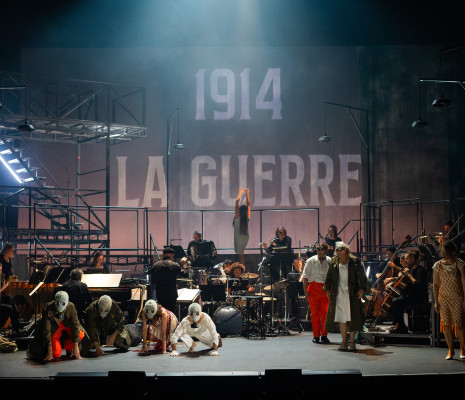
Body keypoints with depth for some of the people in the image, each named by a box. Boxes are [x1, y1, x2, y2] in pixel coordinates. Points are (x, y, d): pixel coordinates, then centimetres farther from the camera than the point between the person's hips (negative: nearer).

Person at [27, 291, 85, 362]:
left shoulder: (71, 307, -25)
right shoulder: (48, 309, -30)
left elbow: (75, 324, -22)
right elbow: (46, 330, -25)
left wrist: (75, 347, -25)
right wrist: (50, 350, -24)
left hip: (67, 325, 2)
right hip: (54, 330, -2)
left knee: (80, 335, -27)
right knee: (56, 354, -18)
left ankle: (69, 349, 5)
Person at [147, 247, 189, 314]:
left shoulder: (155, 265, 0)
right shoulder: (174, 265, -11)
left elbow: (152, 281, 5)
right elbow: (186, 275, -5)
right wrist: (183, 265, 7)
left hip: (159, 295, 4)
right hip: (171, 295, -4)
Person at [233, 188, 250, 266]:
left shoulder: (237, 217, -15)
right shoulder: (247, 218, -5)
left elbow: (237, 202, -13)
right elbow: (248, 204, 3)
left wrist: (240, 193, -6)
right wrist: (247, 194, 7)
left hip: (239, 239, -6)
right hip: (245, 238, 6)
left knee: (241, 255, -3)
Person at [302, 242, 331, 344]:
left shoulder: (330, 262, 3)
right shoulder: (310, 261, 1)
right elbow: (305, 276, 3)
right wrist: (305, 291, -3)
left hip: (326, 288, 1)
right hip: (314, 288, 0)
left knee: (326, 313, -4)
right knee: (314, 313, 2)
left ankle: (324, 335, 7)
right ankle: (316, 336, 12)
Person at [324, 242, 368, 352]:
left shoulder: (355, 262, -2)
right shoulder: (333, 263, 6)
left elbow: (362, 277, -2)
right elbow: (329, 277, 16)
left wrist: (362, 289, -12)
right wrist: (327, 289, 8)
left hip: (352, 294, -2)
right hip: (338, 295, 2)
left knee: (352, 318, -2)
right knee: (342, 318, 4)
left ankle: (352, 341, 8)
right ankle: (344, 341, 14)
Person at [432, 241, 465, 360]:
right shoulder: (437, 266, 0)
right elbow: (435, 284, 5)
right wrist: (436, 301, 3)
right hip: (444, 298, 2)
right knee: (446, 325, 3)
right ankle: (450, 350, 16)